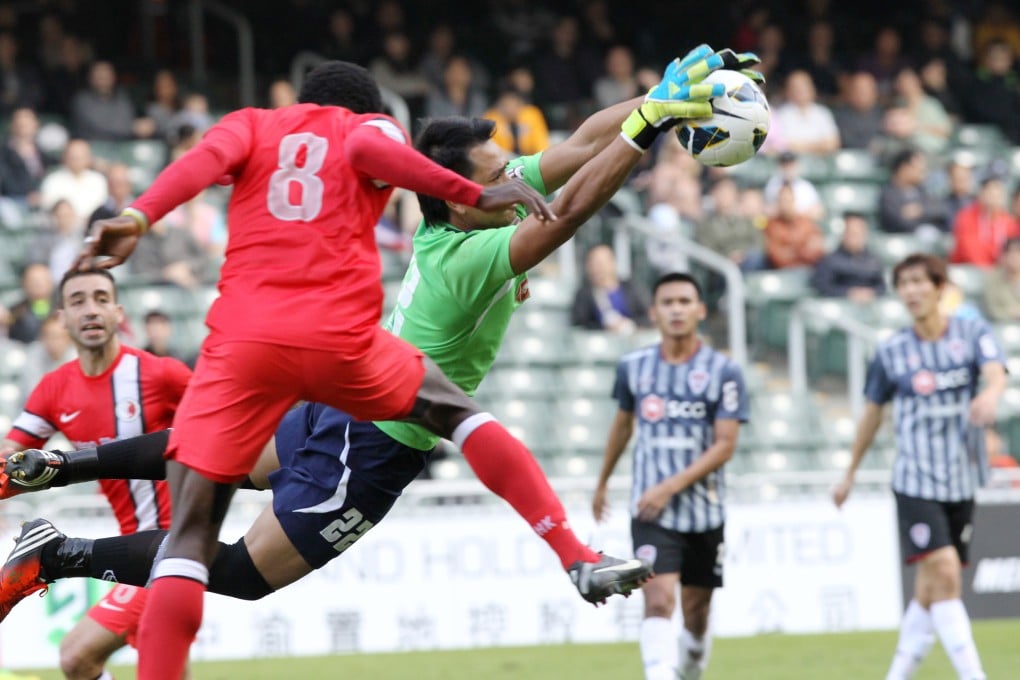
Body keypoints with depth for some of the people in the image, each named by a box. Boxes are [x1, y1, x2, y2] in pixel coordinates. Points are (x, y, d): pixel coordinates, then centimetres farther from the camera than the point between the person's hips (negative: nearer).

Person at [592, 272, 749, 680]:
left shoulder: (723, 372, -4)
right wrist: (602, 483, 30)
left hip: (704, 511, 0)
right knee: (659, 599, -18)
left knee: (696, 611, 11)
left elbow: (724, 445, -9)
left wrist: (671, 486, -19)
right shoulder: (634, 367, 4)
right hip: (651, 512, 0)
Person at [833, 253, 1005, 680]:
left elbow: (996, 372, -19)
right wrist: (850, 474, 20)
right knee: (944, 573, -17)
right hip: (916, 481, -2)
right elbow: (872, 413, 13)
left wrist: (990, 395, -43)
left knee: (932, 587, 8)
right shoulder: (892, 352, 1)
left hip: (963, 481, 2)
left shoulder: (973, 333, 0)